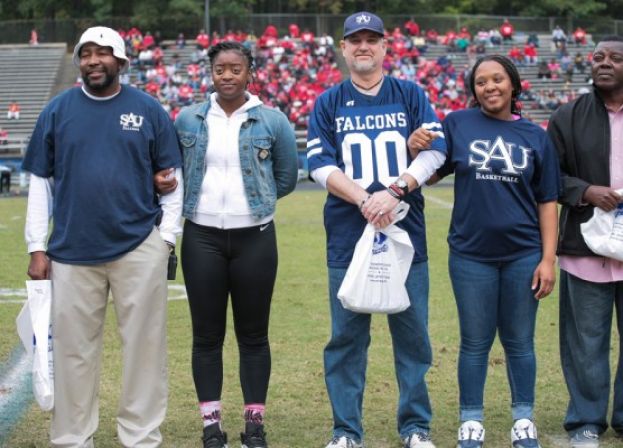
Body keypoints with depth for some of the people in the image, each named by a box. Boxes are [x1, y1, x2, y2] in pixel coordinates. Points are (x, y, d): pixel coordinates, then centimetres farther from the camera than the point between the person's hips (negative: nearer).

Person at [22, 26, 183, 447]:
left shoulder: (149, 110, 4)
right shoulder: (58, 110, 7)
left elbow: (171, 176, 7)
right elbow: (40, 181, 9)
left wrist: (167, 236, 0)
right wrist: (37, 246, 4)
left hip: (139, 249, -1)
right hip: (72, 253, 1)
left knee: (144, 347, 3)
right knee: (73, 350, 5)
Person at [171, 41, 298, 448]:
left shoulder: (272, 121, 0)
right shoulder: (188, 120, 4)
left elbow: (286, 177, 8)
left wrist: (254, 199, 7)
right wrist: (206, 199, 7)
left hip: (255, 238, -1)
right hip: (202, 238, 1)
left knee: (253, 334, 5)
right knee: (207, 334, 4)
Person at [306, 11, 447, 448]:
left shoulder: (411, 95, 10)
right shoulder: (328, 103, 9)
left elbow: (435, 151, 0)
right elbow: (321, 166, 1)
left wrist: (394, 192, -15)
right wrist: (365, 201, -14)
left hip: (406, 232, 0)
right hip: (347, 236, 0)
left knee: (412, 333, 3)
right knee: (347, 335, 2)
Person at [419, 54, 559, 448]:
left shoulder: (535, 136, 3)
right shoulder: (458, 124, 0)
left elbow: (547, 202, 4)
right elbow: (431, 175, 3)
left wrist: (548, 259, -2)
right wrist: (416, 149, -18)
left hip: (523, 255, 1)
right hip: (471, 254, -1)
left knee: (519, 341, 11)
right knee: (475, 342, 8)